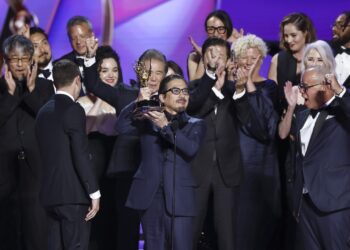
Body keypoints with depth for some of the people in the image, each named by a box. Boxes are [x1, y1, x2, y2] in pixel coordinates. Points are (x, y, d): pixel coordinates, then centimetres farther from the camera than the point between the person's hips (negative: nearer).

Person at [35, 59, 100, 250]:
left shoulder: (44, 111, 14)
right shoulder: (73, 110, -10)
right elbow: (81, 155, -15)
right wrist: (94, 193, -12)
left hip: (50, 193, 8)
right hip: (73, 193, -8)